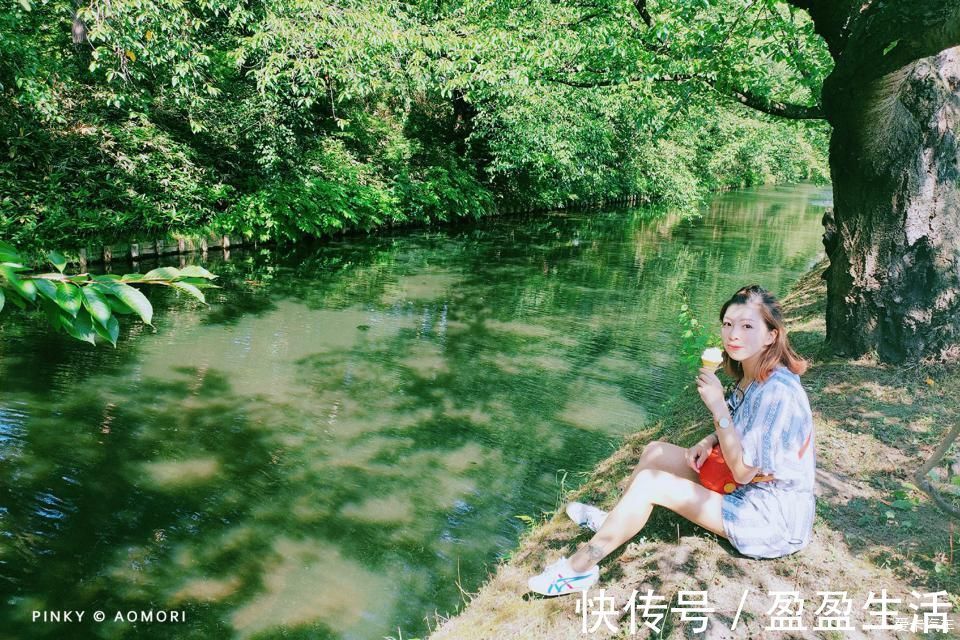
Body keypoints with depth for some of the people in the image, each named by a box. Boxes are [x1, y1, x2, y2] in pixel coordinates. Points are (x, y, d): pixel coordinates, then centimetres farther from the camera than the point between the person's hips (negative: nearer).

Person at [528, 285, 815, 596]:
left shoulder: (777, 392, -27)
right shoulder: (750, 377, 1)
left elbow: (743, 471, -24)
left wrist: (718, 406, -29)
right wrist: (708, 442, -3)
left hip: (774, 518, -9)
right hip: (747, 488, 9)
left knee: (648, 482, -17)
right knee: (655, 451, 9)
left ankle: (579, 568, -6)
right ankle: (613, 520, 25)